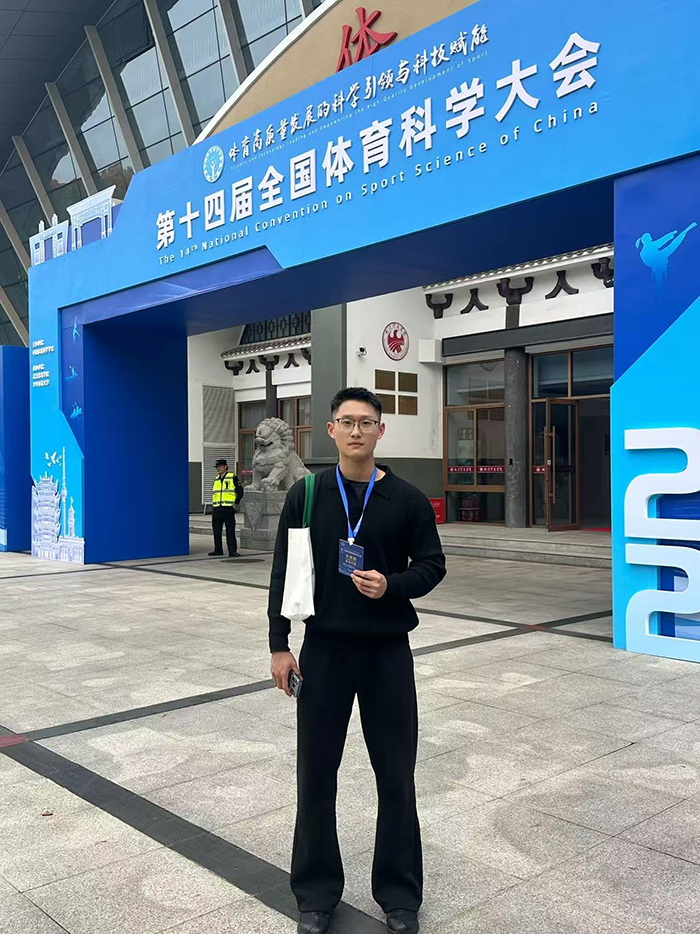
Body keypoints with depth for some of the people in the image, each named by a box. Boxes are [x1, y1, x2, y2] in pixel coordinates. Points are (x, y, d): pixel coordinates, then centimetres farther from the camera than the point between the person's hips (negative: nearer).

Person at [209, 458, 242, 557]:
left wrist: (235, 503, -7)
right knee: (217, 531, 8)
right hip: (217, 510, 6)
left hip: (228, 509, -6)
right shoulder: (216, 479, 18)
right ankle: (218, 550, 18)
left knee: (230, 531, -7)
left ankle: (232, 551, -5)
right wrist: (214, 505, 16)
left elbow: (240, 492, -3)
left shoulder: (233, 477, -2)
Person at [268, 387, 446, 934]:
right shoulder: (307, 494, 0)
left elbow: (432, 564, 4)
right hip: (324, 648, 1)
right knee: (316, 773, 9)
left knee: (396, 775, 8)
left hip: (388, 651, 0)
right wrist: (279, 645, -1)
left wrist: (393, 585, -16)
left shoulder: (406, 498, -2)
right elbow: (284, 571, 2)